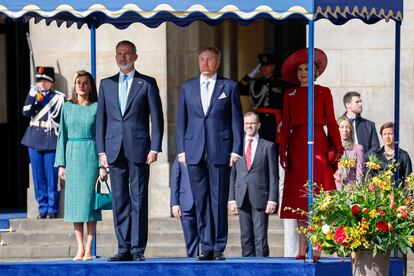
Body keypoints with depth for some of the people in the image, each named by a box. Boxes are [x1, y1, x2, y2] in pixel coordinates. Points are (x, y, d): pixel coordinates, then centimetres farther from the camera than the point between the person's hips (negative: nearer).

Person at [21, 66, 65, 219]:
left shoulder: (59, 97, 0)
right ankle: (43, 208, 12)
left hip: (50, 140, -4)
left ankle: (52, 209, 2)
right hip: (34, 140, 4)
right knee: (38, 177, 6)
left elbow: (58, 118, -2)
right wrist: (32, 96, -10)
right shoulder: (34, 95, 12)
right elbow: (26, 112, -3)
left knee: (51, 178, -3)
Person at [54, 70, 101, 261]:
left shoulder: (97, 107, 1)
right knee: (74, 200, 1)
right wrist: (61, 163, 3)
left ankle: (89, 249, -5)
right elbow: (62, 136, 10)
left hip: (91, 155, -3)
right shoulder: (67, 107, 9)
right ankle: (80, 248, 6)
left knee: (89, 199, -7)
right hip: (72, 155, 3)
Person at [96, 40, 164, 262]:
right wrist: (101, 151, 5)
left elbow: (156, 118, 1)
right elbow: (101, 119, 12)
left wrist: (154, 149, -7)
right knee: (119, 200, 3)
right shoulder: (106, 84, 14)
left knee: (139, 200, -4)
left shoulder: (147, 83, 5)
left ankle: (138, 249, -3)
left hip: (139, 150, -3)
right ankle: (124, 249, 6)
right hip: (114, 150, 3)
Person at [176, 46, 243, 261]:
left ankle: (219, 248, 3)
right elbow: (181, 121, 13)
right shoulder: (187, 88, 12)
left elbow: (237, 120, 4)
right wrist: (181, 150, 4)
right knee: (201, 201, 3)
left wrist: (236, 149, -4)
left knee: (219, 201, -2)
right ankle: (207, 247, 8)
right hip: (194, 152, 2)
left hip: (220, 152, -2)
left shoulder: (229, 87, 6)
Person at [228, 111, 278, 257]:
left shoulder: (268, 146, 6)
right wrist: (232, 198, 3)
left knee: (260, 236, -7)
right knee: (245, 237, 4)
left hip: (260, 198, -3)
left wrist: (272, 200, -6)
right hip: (242, 199, 3)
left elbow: (273, 175, 2)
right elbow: (232, 175, 12)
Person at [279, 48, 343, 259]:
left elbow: (331, 122, 2)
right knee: (299, 196, 1)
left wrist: (337, 148, -6)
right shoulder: (290, 95, 13)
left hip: (318, 144, -2)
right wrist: (282, 151, 1)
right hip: (297, 146, 2)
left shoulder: (324, 92, 7)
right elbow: (285, 125, 10)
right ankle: (302, 248, 4)